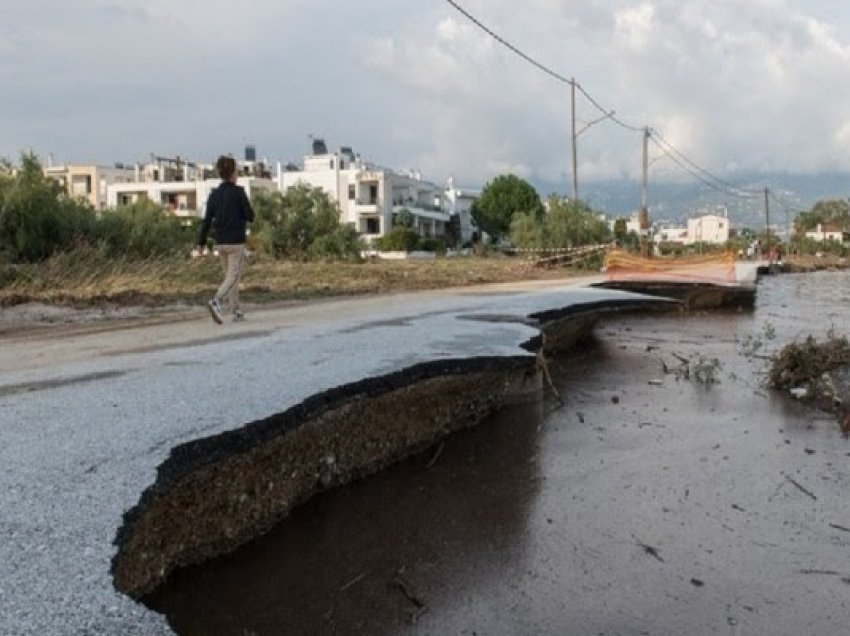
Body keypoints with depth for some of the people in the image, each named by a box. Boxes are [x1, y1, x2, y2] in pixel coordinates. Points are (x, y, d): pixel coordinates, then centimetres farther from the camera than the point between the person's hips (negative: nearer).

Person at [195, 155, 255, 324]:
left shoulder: (214, 194, 4)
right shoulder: (239, 191, -9)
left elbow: (207, 220, 1)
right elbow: (250, 216, -8)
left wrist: (201, 242, 5)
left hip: (221, 243, 5)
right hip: (236, 242, -5)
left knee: (230, 275, 16)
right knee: (234, 277, -5)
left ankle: (236, 311, 17)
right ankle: (216, 302, -27)